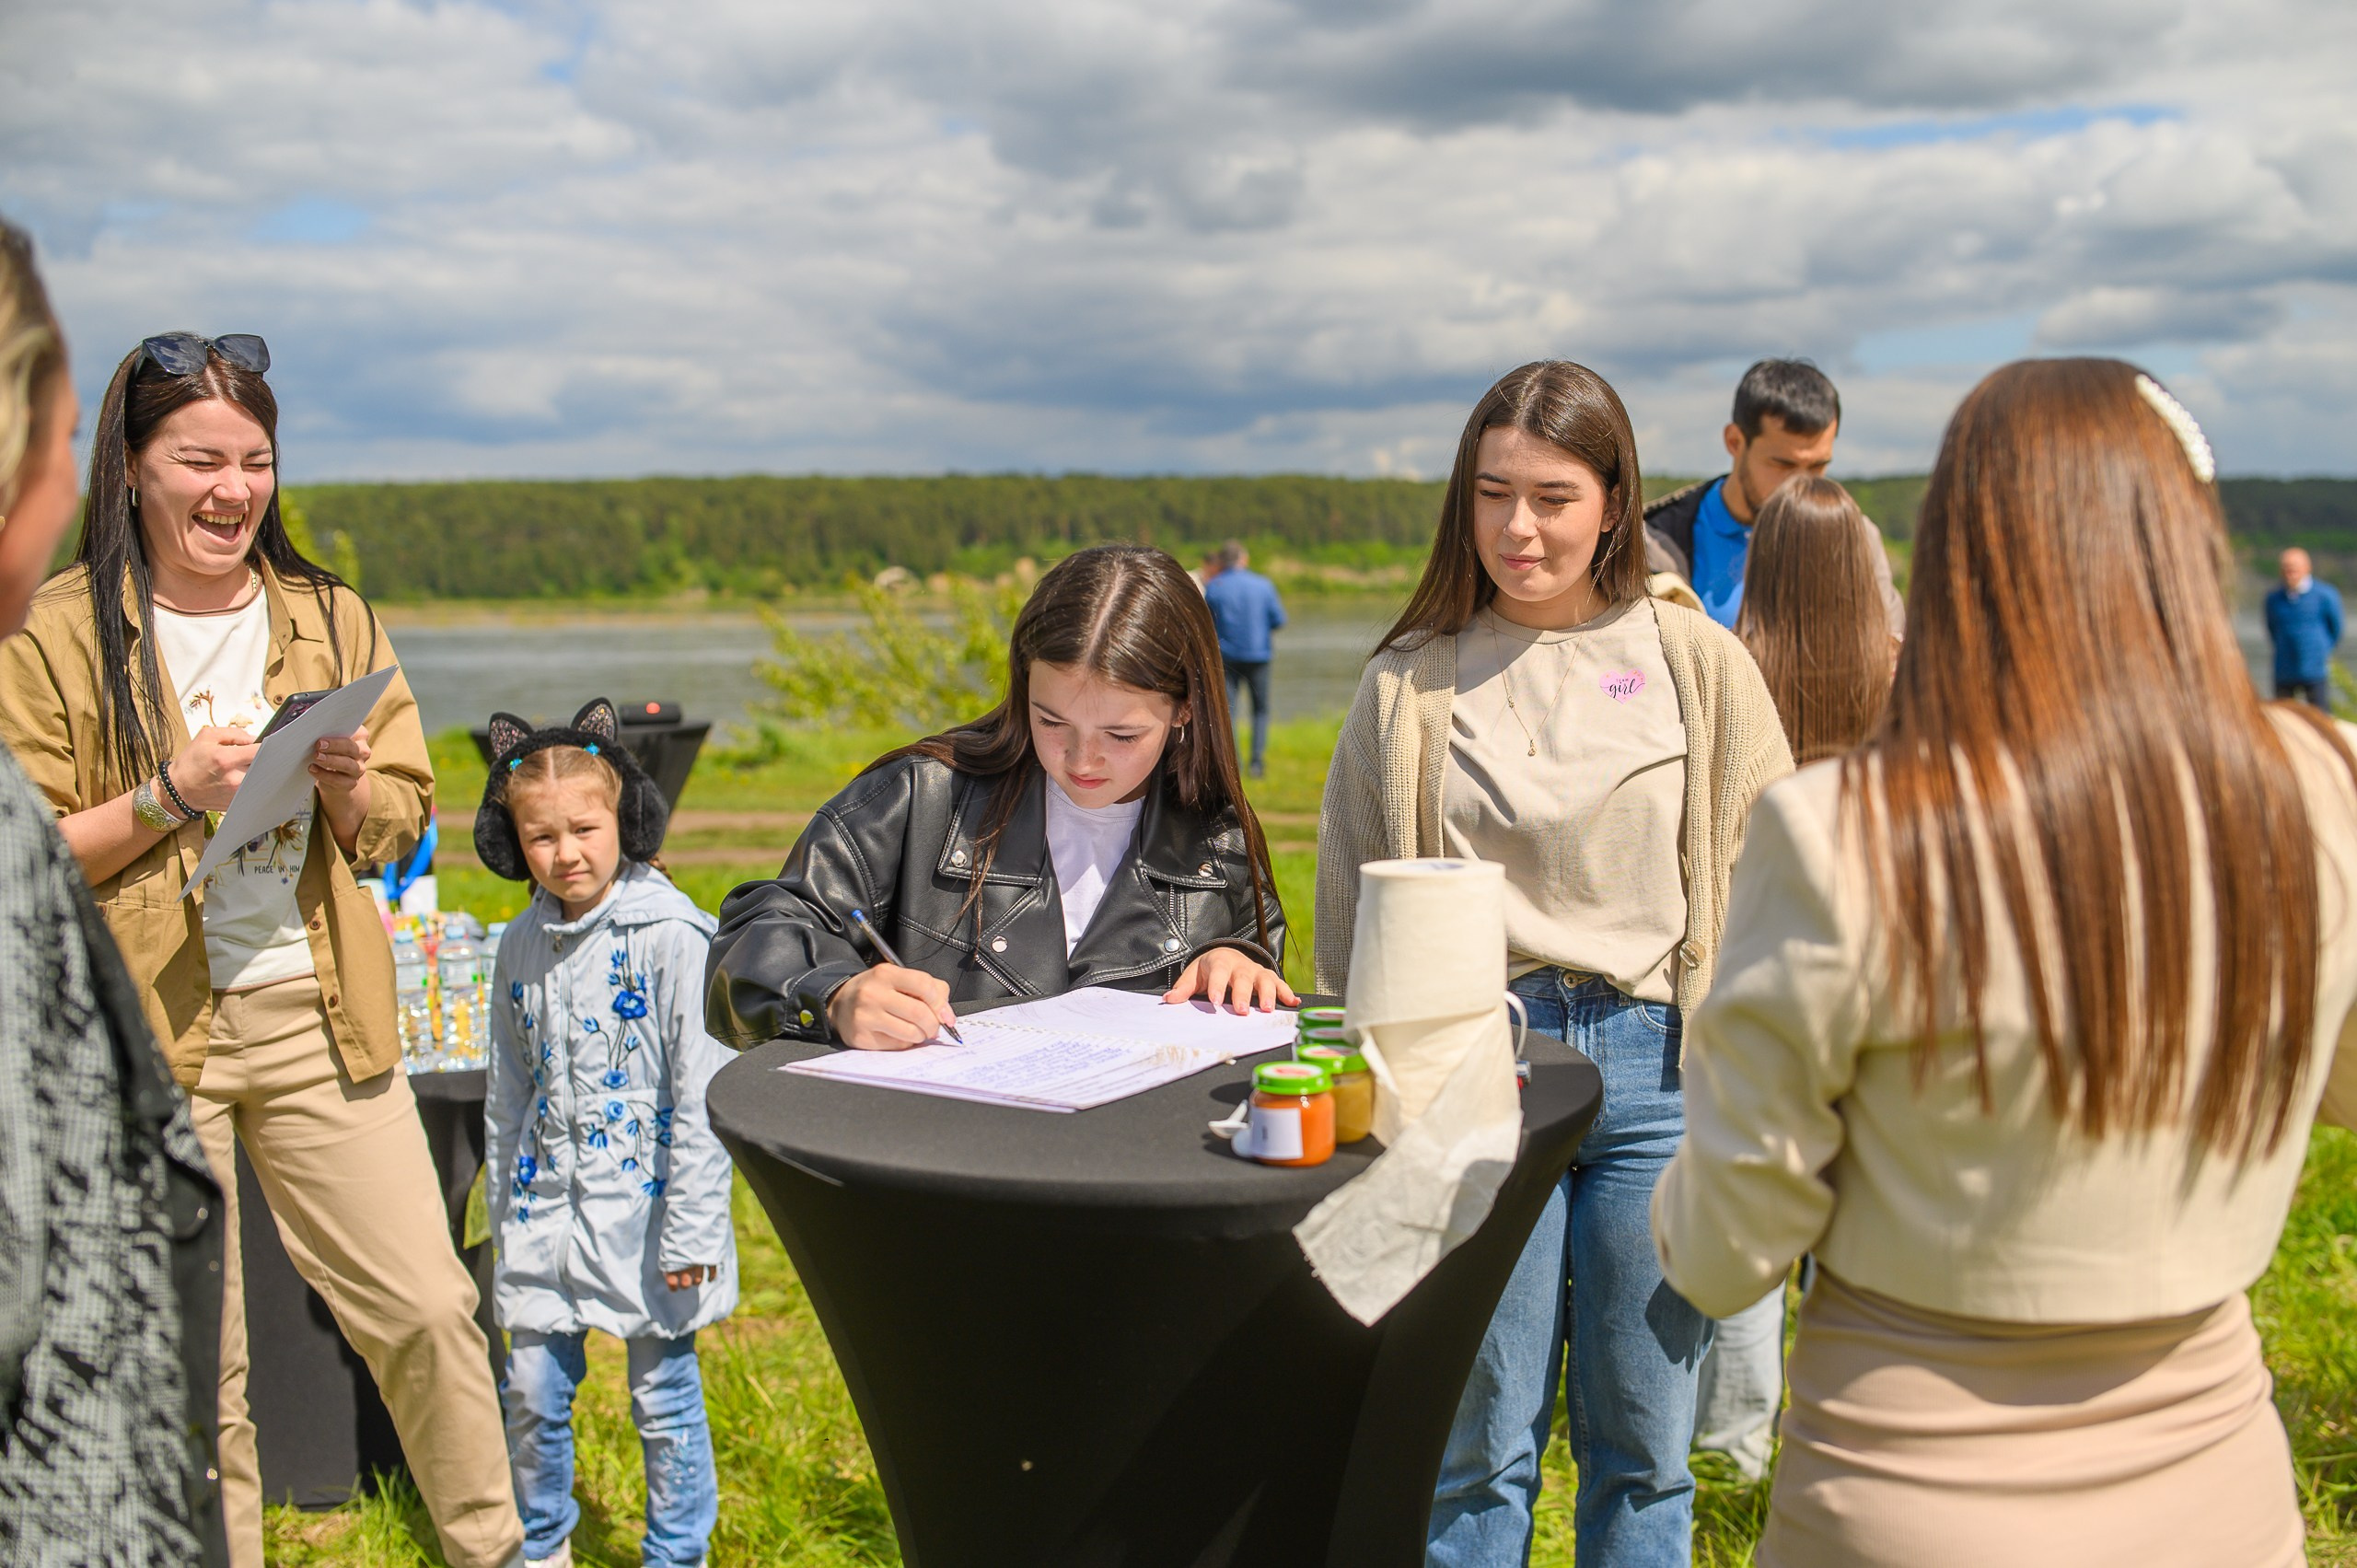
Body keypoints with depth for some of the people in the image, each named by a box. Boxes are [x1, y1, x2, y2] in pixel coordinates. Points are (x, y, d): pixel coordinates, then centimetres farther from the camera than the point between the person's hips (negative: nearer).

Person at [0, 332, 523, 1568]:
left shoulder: (329, 619, 7)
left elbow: (403, 827, 10)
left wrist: (346, 783, -11)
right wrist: (171, 794, -16)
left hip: (316, 1015, 3)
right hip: (144, 1031, -2)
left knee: (426, 1306, 5)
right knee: (188, 1368, 6)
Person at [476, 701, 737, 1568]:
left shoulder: (671, 935, -14)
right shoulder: (523, 943, 5)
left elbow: (701, 1095, -14)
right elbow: (509, 1092, 15)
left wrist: (692, 1232, -14)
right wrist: (503, 1210, 17)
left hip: (643, 1206, -5)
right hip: (546, 1209, 5)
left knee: (664, 1398, 6)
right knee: (531, 1393, 13)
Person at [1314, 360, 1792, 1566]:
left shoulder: (1696, 663, 3)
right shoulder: (1411, 682, 4)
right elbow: (1353, 912, 10)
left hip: (1653, 1068, 0)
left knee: (1641, 1445, 11)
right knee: (1479, 1442, 6)